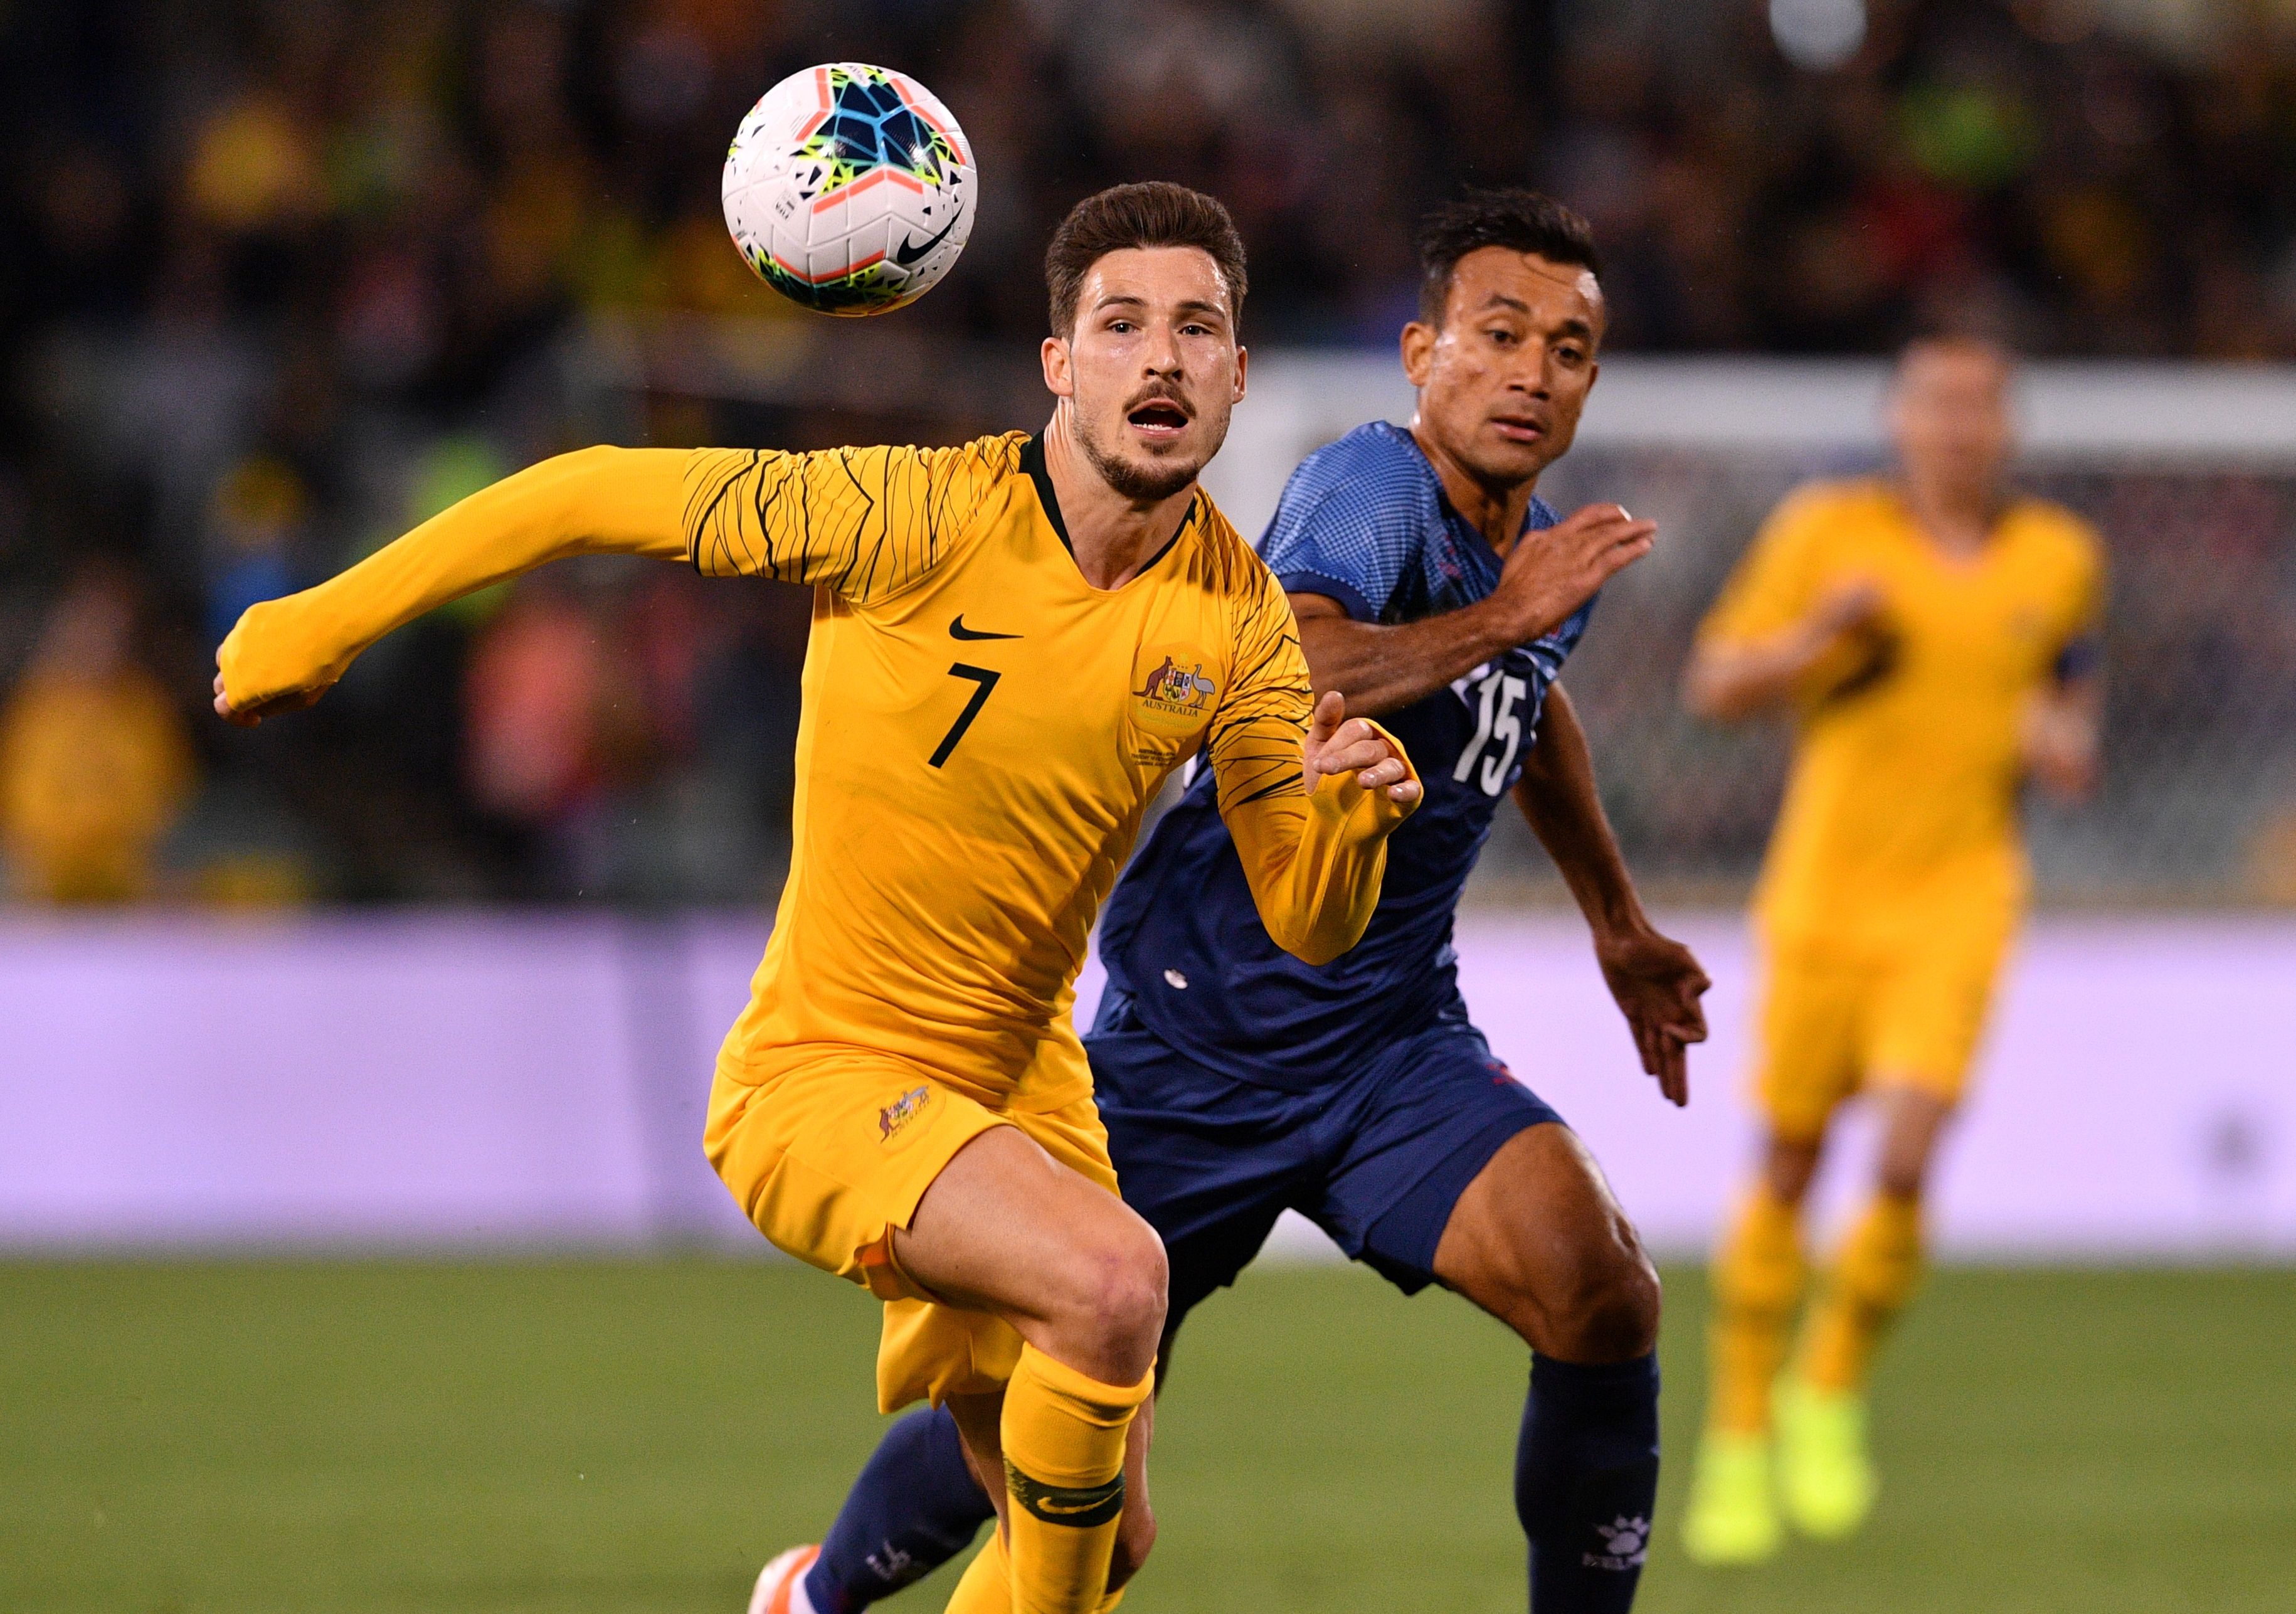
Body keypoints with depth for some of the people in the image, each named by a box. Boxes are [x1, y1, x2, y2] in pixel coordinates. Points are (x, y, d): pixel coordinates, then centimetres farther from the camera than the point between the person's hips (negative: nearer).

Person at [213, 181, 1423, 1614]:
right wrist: (324, 625, -7)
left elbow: (1308, 927, 1)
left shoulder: (1239, 617, -4)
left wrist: (1352, 813, -23)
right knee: (1115, 1274, -33)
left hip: (1023, 1089, 6)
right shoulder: (918, 516, -20)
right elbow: (592, 497, -12)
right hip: (822, 1080, -6)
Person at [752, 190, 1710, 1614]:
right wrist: (1493, 620, -39)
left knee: (1601, 1294, -24)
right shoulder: (1372, 486, -19)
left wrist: (1619, 923, 40)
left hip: (1396, 1043, 6)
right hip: (1198, 1047, -6)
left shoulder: (1547, 558, 6)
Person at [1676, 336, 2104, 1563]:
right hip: (1823, 893, 0)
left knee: (1903, 1163, -16)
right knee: (1788, 1168, 4)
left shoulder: (2059, 559, 6)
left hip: (1958, 897, 0)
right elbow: (1713, 687, 2)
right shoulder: (1827, 532, -2)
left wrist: (2070, 748, 1)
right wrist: (1814, 640, -16)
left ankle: (1832, 1393, 9)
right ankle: (1739, 1441, 20)